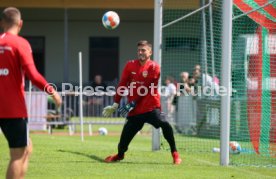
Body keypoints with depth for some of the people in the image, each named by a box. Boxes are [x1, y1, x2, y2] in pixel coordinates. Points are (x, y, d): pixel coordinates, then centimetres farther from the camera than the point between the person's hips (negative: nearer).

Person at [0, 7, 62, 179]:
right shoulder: (20, 43, -7)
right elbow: (32, 75, -16)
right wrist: (51, 90, -5)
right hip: (15, 109, -6)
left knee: (27, 148, 15)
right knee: (18, 155, -1)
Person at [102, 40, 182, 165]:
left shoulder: (154, 68, -7)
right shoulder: (130, 65, 5)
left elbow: (145, 89, -11)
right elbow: (122, 85, 7)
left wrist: (133, 103, -14)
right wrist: (115, 104, 4)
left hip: (151, 105, -3)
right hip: (135, 108, 3)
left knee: (164, 124, -25)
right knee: (127, 132, 5)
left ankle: (174, 153, -14)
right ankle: (120, 154, 34)